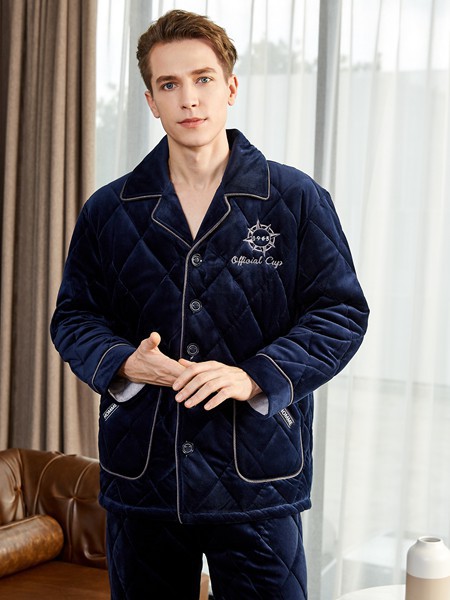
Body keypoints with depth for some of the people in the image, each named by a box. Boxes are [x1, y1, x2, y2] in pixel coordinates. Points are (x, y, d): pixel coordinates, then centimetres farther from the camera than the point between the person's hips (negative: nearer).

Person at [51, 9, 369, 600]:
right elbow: (74, 316, 10)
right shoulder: (108, 211, 7)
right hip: (140, 476, 2)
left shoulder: (298, 200, 0)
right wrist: (124, 361, -12)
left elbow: (342, 312, -2)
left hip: (258, 480, -2)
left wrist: (255, 377, -16)